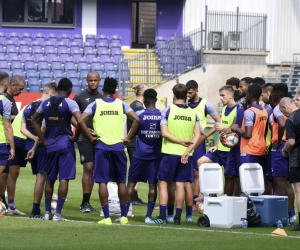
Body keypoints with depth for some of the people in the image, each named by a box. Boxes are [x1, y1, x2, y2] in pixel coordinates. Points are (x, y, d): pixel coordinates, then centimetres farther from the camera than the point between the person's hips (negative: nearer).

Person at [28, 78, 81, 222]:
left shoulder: (46, 103, 8)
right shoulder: (69, 103, -8)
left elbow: (35, 121, 14)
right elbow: (80, 120, -22)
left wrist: (43, 140, 14)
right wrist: (74, 137, -8)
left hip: (50, 145, 5)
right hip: (65, 144, -5)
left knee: (50, 179, 15)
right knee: (64, 179, -2)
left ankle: (47, 212, 18)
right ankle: (58, 213, -6)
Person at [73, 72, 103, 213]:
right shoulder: (80, 98, 0)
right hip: (84, 137, -4)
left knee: (93, 169, 7)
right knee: (88, 167, -12)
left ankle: (86, 202, 12)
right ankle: (85, 202, -11)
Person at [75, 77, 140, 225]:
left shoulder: (95, 104, 1)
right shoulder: (121, 104, 4)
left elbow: (81, 121, -10)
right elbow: (136, 120, -5)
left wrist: (91, 137, -1)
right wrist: (128, 138, 2)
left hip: (101, 146, -1)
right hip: (118, 146, 1)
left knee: (103, 181, 1)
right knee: (121, 181, 10)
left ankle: (106, 217, -4)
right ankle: (124, 216, 11)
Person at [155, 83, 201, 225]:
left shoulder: (168, 111, -4)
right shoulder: (193, 114, 4)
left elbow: (164, 133, -11)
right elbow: (197, 136, -4)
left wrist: (181, 141, -8)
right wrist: (187, 151, -9)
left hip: (170, 153, -3)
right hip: (186, 155, 3)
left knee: (163, 183, 4)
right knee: (182, 184, 7)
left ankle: (162, 216, -6)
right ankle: (178, 217, 6)